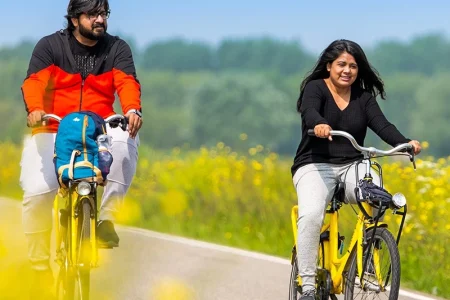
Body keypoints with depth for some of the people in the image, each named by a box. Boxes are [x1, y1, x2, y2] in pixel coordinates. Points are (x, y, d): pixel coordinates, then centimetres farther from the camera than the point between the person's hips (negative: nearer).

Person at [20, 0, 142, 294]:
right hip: (52, 130, -1)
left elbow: (127, 81, -13)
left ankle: (107, 218, -23)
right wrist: (35, 109, -38)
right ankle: (39, 264, -2)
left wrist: (132, 110, -35)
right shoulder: (50, 46, 0)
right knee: (37, 192, -19)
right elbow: (34, 81, -15)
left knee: (127, 139, -32)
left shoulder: (117, 48, 4)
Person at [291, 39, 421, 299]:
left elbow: (382, 125, -5)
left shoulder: (364, 97, 9)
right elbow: (309, 111, -23)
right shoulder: (315, 88, -2)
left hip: (353, 166, 3)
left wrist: (405, 143, -26)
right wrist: (319, 124, -48)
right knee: (311, 215, -31)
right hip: (315, 166, -3)